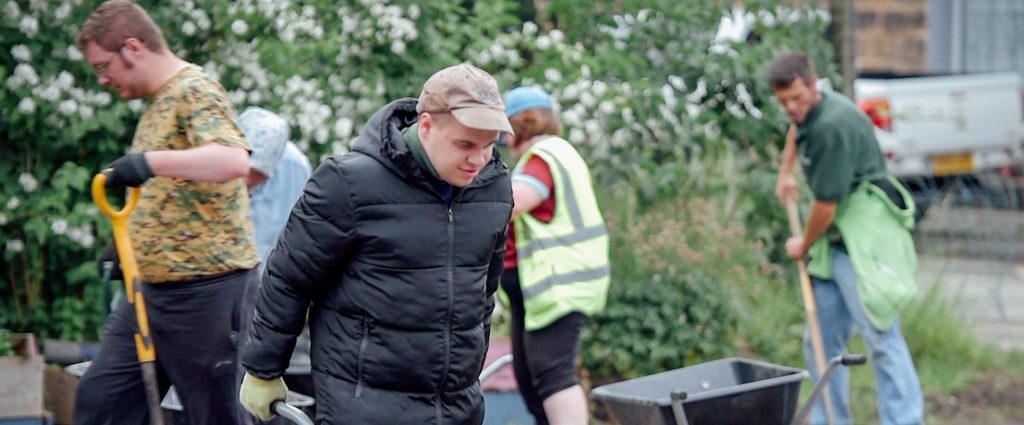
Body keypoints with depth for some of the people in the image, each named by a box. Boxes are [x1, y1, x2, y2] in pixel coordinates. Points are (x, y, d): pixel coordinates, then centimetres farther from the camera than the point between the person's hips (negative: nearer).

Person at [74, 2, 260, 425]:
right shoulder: (160, 100, 16)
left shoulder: (194, 91, -13)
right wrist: (130, 248, 25)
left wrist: (150, 162, -41)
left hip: (206, 289, -10)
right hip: (154, 289, 10)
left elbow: (233, 161, -32)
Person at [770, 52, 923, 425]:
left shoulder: (833, 125, -20)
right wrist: (785, 171, 39)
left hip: (864, 236, -10)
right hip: (835, 240, 10)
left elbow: (826, 203, -17)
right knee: (822, 340, 10)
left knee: (880, 336, -14)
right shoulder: (807, 112, 11)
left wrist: (804, 245, -1)